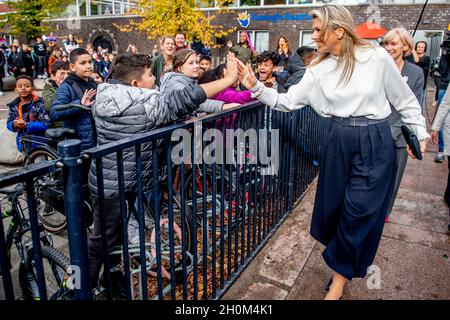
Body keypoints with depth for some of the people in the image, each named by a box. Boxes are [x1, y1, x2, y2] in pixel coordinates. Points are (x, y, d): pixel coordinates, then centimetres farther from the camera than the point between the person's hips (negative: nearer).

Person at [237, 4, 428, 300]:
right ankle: (350, 259, 42)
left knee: (358, 210, 0)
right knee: (334, 204, 12)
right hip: (339, 142, 4)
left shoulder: (378, 57, -9)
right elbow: (287, 101, -2)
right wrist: (256, 86, -13)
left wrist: (421, 133, 9)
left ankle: (341, 274, 22)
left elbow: (405, 100, 2)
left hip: (376, 142, -3)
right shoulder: (318, 70, 0)